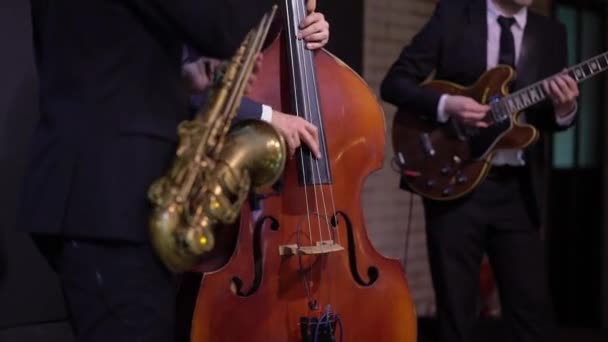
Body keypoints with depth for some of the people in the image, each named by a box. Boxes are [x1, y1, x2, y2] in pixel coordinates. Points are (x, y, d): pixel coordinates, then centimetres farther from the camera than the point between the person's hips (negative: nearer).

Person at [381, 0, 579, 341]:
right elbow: (395, 82, -2)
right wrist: (446, 105, -18)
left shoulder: (551, 33, 10)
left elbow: (549, 121, 10)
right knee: (456, 311, 5)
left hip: (518, 190, 3)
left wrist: (565, 110, -13)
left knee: (533, 312, 1)